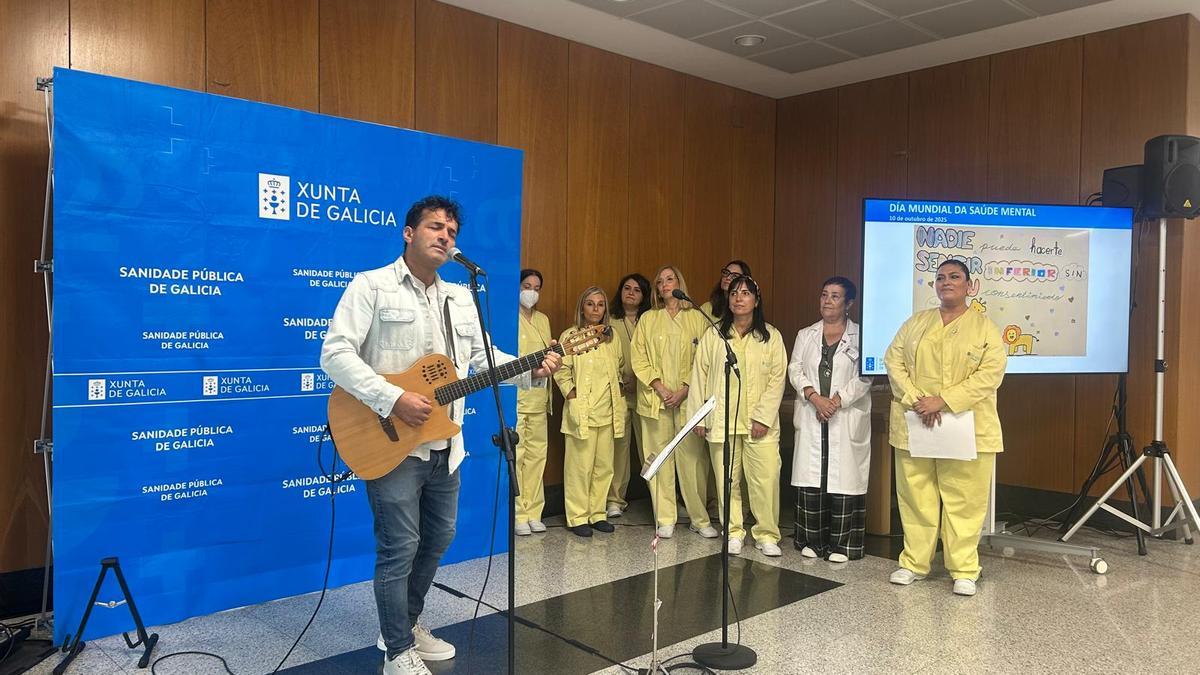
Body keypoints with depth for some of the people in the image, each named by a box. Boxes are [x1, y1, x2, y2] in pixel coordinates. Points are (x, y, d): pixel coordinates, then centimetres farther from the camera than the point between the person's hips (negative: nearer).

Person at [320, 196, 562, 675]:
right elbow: (335, 353, -16)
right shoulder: (371, 285, -8)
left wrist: (531, 370, -3)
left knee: (438, 538, 18)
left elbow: (484, 357, 15)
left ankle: (408, 622, 38)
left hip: (443, 445, 8)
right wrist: (392, 399, -25)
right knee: (400, 547, -2)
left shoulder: (461, 299, 13)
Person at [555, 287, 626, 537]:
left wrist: (618, 394, 10)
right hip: (582, 411, -5)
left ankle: (597, 513, 20)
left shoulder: (611, 338, 13)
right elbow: (562, 372, -4)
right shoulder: (570, 336, -3)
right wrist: (573, 396, -13)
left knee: (604, 466, 9)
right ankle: (578, 517, 7)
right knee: (581, 465, -2)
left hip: (608, 412, 5)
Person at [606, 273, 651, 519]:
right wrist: (615, 382, -5)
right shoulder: (610, 323, 9)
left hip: (645, 393, 0)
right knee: (618, 445, 0)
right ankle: (615, 499, 9)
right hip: (619, 392, 0)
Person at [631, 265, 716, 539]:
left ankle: (700, 518, 8)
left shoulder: (697, 318, 7)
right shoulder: (648, 319, 12)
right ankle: (665, 519, 8)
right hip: (656, 399, 1)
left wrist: (685, 389, -10)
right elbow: (638, 357, 4)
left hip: (688, 398, -1)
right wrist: (660, 387, -8)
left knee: (692, 457, -3)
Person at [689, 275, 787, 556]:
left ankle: (767, 535, 9)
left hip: (759, 421, -1)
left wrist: (763, 416, -9)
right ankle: (733, 533, 18)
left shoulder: (771, 336, 4)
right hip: (722, 420, 1)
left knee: (766, 478, -6)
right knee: (726, 479, 5)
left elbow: (778, 378, 0)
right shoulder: (713, 335, 7)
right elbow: (700, 375, 6)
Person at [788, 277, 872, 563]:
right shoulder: (806, 335, 14)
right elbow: (795, 370, 4)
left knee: (843, 479, -3)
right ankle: (812, 540, 14)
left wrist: (836, 401, -15)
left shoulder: (861, 336, 4)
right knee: (810, 478, 3)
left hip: (847, 419, -3)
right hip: (811, 418, 3)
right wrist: (815, 397, -12)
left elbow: (865, 377, -5)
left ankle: (842, 544, 7)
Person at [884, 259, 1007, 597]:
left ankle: (964, 570, 14)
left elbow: (991, 373, -9)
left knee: (964, 502, 3)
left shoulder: (985, 327, 2)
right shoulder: (915, 323, 12)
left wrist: (943, 401, -17)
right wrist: (915, 400, -12)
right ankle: (913, 563, 19)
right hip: (914, 426, 3)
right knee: (916, 497, 8)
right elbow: (893, 360, 4)